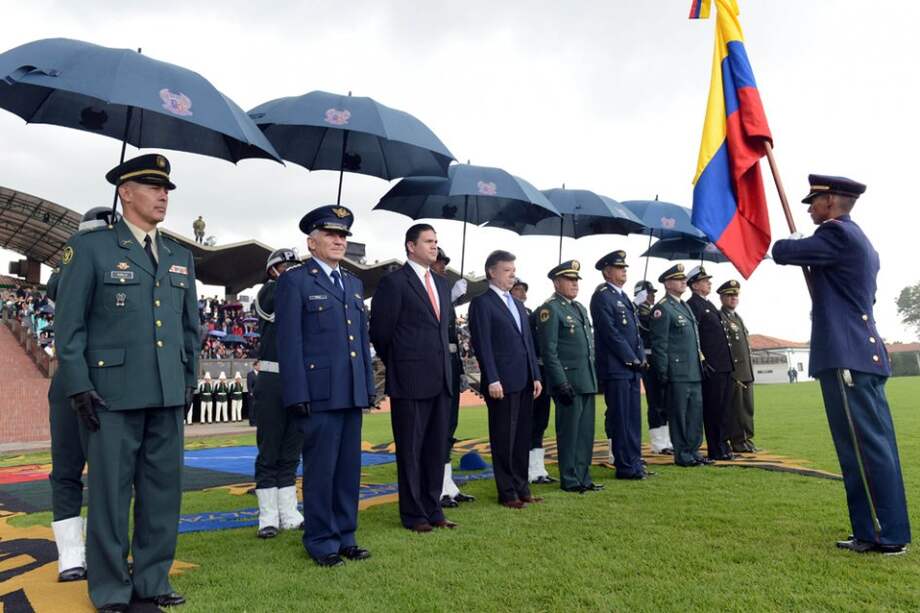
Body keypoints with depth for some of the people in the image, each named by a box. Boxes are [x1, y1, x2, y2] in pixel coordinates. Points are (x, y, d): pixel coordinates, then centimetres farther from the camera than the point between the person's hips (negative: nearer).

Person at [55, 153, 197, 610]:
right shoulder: (89, 247, 0)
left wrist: (189, 381, 12)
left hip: (168, 396, 5)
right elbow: (68, 324, -3)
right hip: (111, 395, -4)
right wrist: (78, 387, -9)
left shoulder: (180, 257, 14)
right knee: (110, 492, 5)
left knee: (163, 491, 9)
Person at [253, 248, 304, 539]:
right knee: (269, 452, 3)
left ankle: (289, 515, 18)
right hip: (272, 381, -4)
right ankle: (268, 517, 11)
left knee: (291, 452, 10)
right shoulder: (266, 294, 2)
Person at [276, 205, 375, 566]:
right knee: (321, 469, 2)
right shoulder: (294, 281, -2)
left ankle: (345, 536, 24)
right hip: (318, 394, -6)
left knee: (349, 468, 12)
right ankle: (321, 542, 16)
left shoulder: (354, 284, 18)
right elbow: (289, 343, -8)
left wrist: (368, 387, 14)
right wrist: (297, 395, -13)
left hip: (352, 393, 6)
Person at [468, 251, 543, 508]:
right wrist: (492, 380, -19)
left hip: (524, 381, 8)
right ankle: (507, 493, 13)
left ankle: (522, 488, 24)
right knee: (504, 439, 2)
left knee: (522, 438, 14)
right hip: (502, 382, -7)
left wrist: (536, 376, 12)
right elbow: (482, 344, -13)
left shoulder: (517, 304, 19)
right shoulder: (481, 303, -6)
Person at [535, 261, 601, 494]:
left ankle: (583, 477, 24)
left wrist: (593, 378, 17)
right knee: (569, 432, 1)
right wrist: (561, 383, -18)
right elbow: (549, 351, -15)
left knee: (586, 432, 13)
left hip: (587, 382, 8)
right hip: (568, 381, -8)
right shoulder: (550, 309, -9)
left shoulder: (580, 308, 17)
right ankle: (570, 480, 13)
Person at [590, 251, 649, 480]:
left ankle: (634, 463, 22)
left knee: (633, 418, 13)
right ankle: (626, 467, 7)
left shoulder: (623, 296, 18)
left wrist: (641, 358, 7)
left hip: (631, 368, 9)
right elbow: (611, 334, -16)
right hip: (615, 368, -9)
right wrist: (633, 360, -13)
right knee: (620, 419, -2)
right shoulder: (602, 297, -10)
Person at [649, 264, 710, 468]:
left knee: (696, 411, 12)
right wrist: (663, 373, -16)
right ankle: (681, 454, 8)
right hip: (677, 373, -9)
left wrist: (701, 364, 19)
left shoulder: (685, 306, 18)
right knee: (679, 414, -1)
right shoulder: (662, 308, -9)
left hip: (694, 373, 9)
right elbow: (659, 344, -13)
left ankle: (693, 450, 22)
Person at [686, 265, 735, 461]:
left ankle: (723, 446, 22)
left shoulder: (709, 304, 20)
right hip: (711, 368, -9)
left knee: (724, 408, 13)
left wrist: (730, 363, 20)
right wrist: (702, 362, -20)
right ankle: (716, 451, 5)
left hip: (724, 366, 9)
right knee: (713, 410, -2)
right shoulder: (692, 305, -9)